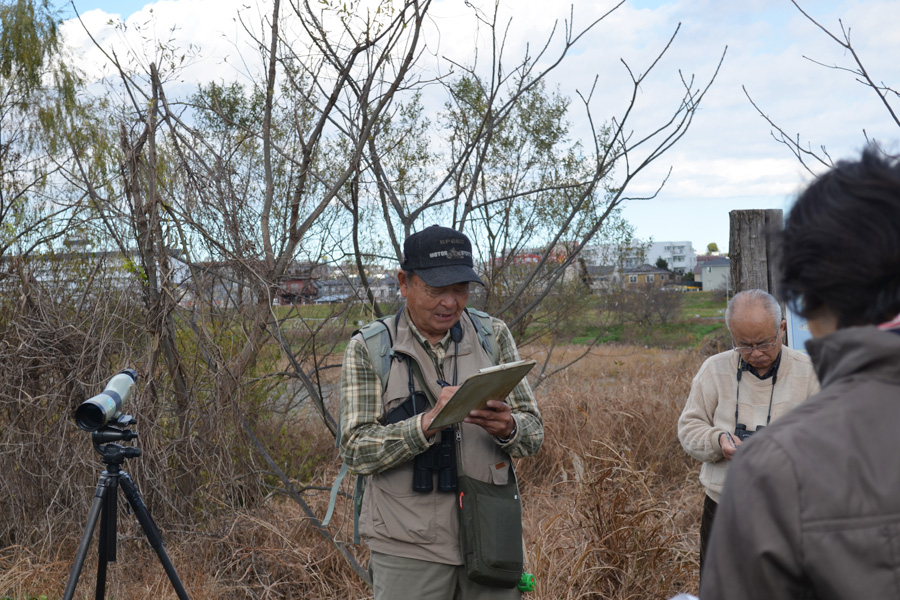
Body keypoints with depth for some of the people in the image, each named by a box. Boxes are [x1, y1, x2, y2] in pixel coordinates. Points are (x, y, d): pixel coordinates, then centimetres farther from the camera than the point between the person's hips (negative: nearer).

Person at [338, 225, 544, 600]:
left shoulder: (494, 336, 4)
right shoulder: (367, 350, -4)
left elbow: (533, 433, 3)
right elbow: (356, 451, -11)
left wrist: (508, 427, -21)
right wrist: (427, 424, -27)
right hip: (409, 548, -2)